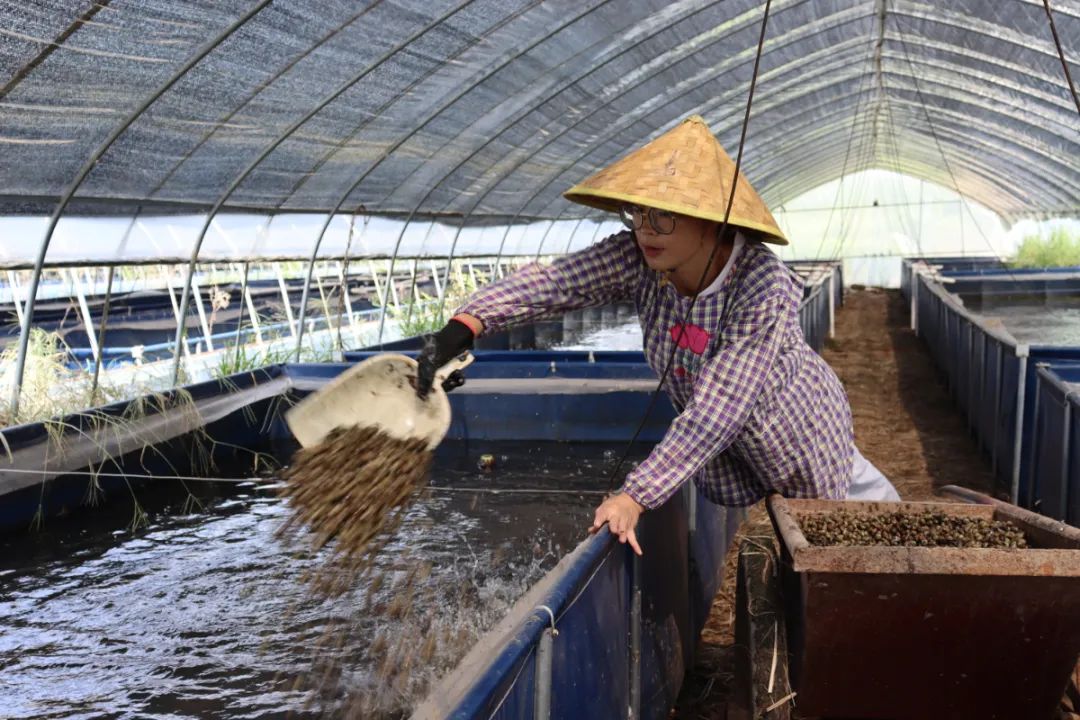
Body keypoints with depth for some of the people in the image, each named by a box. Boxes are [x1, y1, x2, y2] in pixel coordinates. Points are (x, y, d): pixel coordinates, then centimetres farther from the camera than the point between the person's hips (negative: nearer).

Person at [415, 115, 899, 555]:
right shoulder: (637, 259, -25)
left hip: (796, 424, -4)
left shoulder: (761, 285, -38)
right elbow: (552, 282, -38)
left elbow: (718, 408, -42)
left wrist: (638, 494, -47)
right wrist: (463, 326, -56)